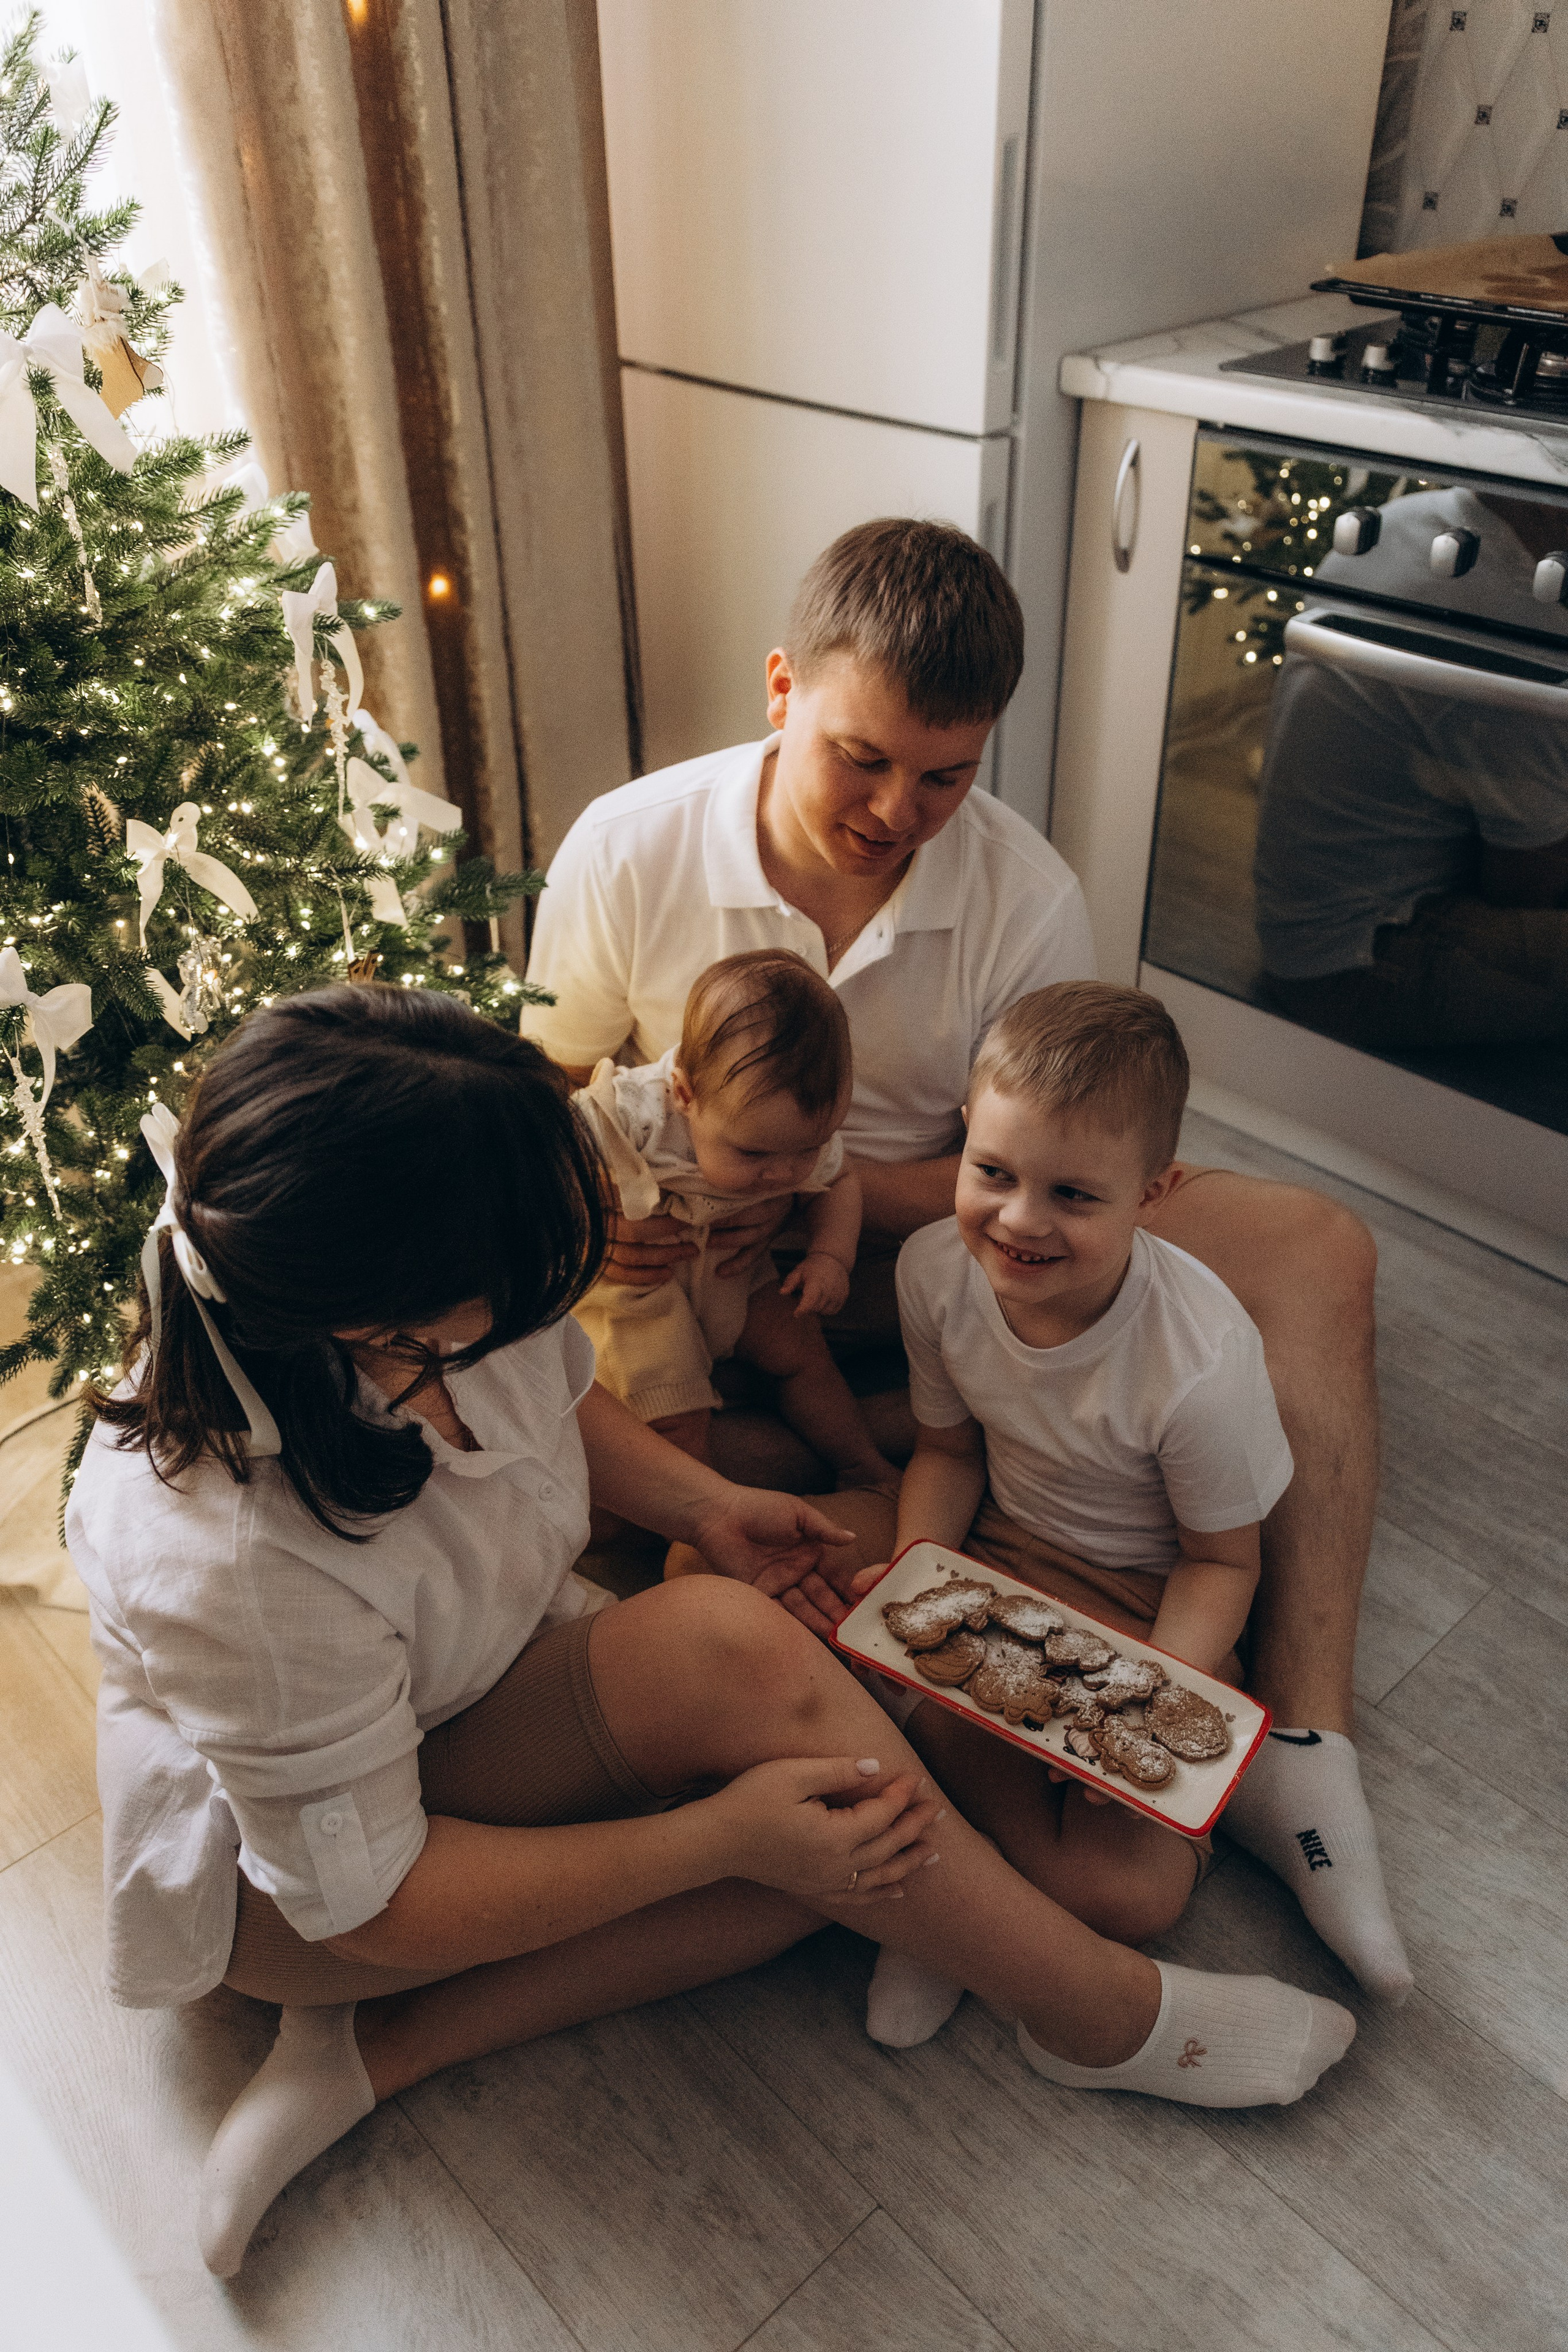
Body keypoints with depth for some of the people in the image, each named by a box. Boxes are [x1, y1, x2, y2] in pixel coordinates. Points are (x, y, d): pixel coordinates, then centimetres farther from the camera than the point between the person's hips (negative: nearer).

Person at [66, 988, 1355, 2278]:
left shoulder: (430, 1305, -20)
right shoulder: (234, 1566, -39)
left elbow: (557, 1390, 6)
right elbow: (369, 1902, -26)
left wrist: (702, 1503, -10)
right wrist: (718, 1837, -29)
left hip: (491, 1690, 7)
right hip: (274, 1860, -7)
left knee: (837, 1832, -16)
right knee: (729, 1653, -32)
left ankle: (377, 2050, -7)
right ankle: (1104, 2014, -12)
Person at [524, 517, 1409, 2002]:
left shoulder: (1027, 900, -13)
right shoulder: (628, 851, -12)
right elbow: (550, 1083, 1)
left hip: (926, 1239, 1)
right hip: (700, 1268, 0)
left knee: (1315, 1252, -15)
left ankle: (1301, 1740, -21)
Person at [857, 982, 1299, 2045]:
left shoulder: (1203, 1360, -29)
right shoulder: (938, 1269, -15)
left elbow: (1221, 1560, -13)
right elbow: (950, 1446, 2)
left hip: (1150, 1602, -3)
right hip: (996, 1554, 4)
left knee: (1131, 1893, -20)